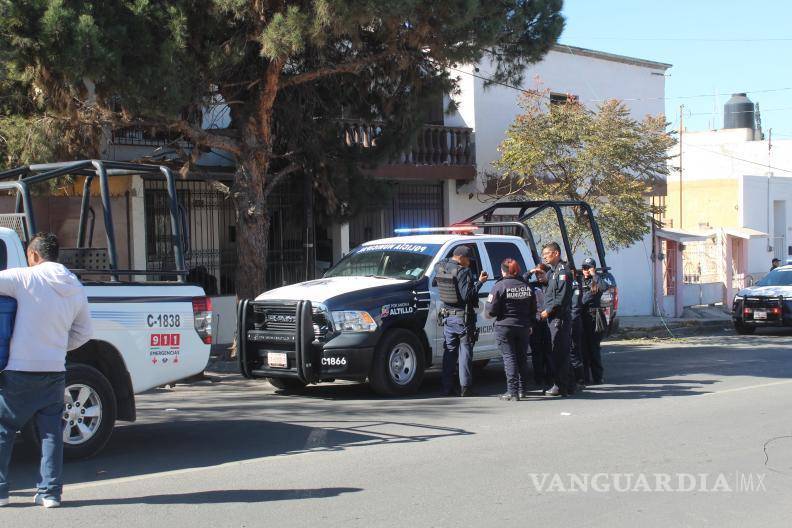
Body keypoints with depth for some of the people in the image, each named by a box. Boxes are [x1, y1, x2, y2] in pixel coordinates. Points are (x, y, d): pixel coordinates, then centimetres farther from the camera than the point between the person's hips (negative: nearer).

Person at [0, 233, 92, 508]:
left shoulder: (25, 278, -9)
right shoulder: (76, 289, 7)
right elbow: (83, 332, 15)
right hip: (55, 371, 4)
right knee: (51, 432, 9)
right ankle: (50, 492, 7)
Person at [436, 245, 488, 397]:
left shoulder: (440, 268, 4)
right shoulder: (463, 271, -17)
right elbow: (467, 296, -22)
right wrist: (479, 282, -14)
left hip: (447, 316, 6)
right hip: (463, 317, -6)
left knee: (449, 352, 12)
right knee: (465, 352, 1)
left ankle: (447, 387, 12)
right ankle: (465, 387, 0)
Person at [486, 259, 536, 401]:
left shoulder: (500, 286, -12)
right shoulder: (527, 286, 5)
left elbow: (491, 310, -13)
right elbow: (533, 309, 12)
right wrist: (531, 325, 22)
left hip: (505, 327, -5)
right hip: (524, 327, 5)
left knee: (509, 358, -3)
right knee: (522, 357, 15)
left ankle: (512, 391, -8)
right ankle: (522, 389, 21)